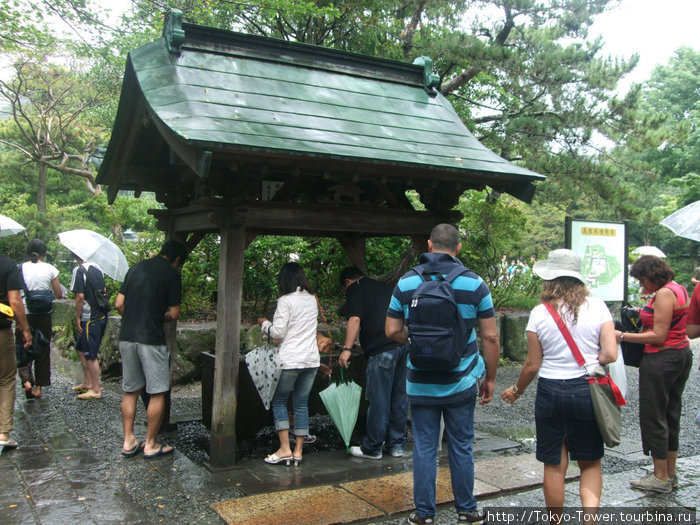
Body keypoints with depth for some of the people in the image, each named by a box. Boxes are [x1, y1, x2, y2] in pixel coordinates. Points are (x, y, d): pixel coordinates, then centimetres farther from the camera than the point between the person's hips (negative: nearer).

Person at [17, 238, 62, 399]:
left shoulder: (20, 269, -4)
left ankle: (27, 380, -13)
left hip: (24, 314, -1)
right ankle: (38, 387, 16)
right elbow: (58, 295, 1)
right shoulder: (50, 269, -3)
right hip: (44, 315, 1)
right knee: (43, 350, 11)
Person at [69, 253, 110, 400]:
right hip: (102, 316, 9)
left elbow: (80, 296, -17)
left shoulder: (79, 270, -13)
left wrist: (78, 317, -10)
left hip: (90, 319, -8)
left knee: (91, 355, -1)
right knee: (81, 348, 21)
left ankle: (96, 390, 5)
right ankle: (87, 383, 27)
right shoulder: (97, 268, 11)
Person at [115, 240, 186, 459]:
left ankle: (129, 441, 21)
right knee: (157, 393, 5)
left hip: (127, 336, 6)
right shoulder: (172, 274, -4)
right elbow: (174, 313, -6)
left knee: (130, 391, 15)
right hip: (151, 339, -6)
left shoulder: (136, 268, 13)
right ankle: (151, 444, 12)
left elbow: (119, 304, 10)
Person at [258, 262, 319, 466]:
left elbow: (278, 332, -11)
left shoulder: (286, 300, -11)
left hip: (290, 360, -6)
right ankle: (298, 450, 13)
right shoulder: (312, 299, 10)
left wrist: (265, 324, 8)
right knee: (302, 404, 10)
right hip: (311, 359, 6)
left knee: (279, 401, 8)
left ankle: (285, 449, 2)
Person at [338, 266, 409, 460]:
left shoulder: (355, 289, 6)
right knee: (399, 397, 13)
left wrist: (347, 348, -10)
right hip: (405, 344, 7)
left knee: (378, 400, 0)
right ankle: (396, 445, 22)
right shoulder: (385, 287, 27)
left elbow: (355, 319, -9)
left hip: (382, 349, -7)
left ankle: (372, 449, 10)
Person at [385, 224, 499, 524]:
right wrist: (490, 379, 4)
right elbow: (490, 336, -6)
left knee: (424, 449, 10)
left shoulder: (406, 283, -4)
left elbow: (392, 331, -1)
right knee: (461, 448, 14)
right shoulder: (474, 283, -6)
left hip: (420, 384, 0)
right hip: (460, 383, 0)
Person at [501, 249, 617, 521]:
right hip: (588, 391, 1)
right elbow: (610, 355, -9)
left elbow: (532, 365, -3)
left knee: (554, 465, 11)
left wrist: (516, 391, 14)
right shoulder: (597, 307, -3)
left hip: (551, 392, -1)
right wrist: (587, 363, 11)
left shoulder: (540, 313, -6)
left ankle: (556, 520, 23)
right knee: (590, 463, 16)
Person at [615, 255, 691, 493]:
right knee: (670, 415, 16)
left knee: (653, 417, 0)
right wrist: (644, 317, 14)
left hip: (661, 359, -10)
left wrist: (623, 336, -20)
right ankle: (670, 473, 24)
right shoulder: (679, 289, 11)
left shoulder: (664, 294, -18)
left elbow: (659, 336, -21)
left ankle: (661, 477, 8)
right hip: (682, 355, 10)